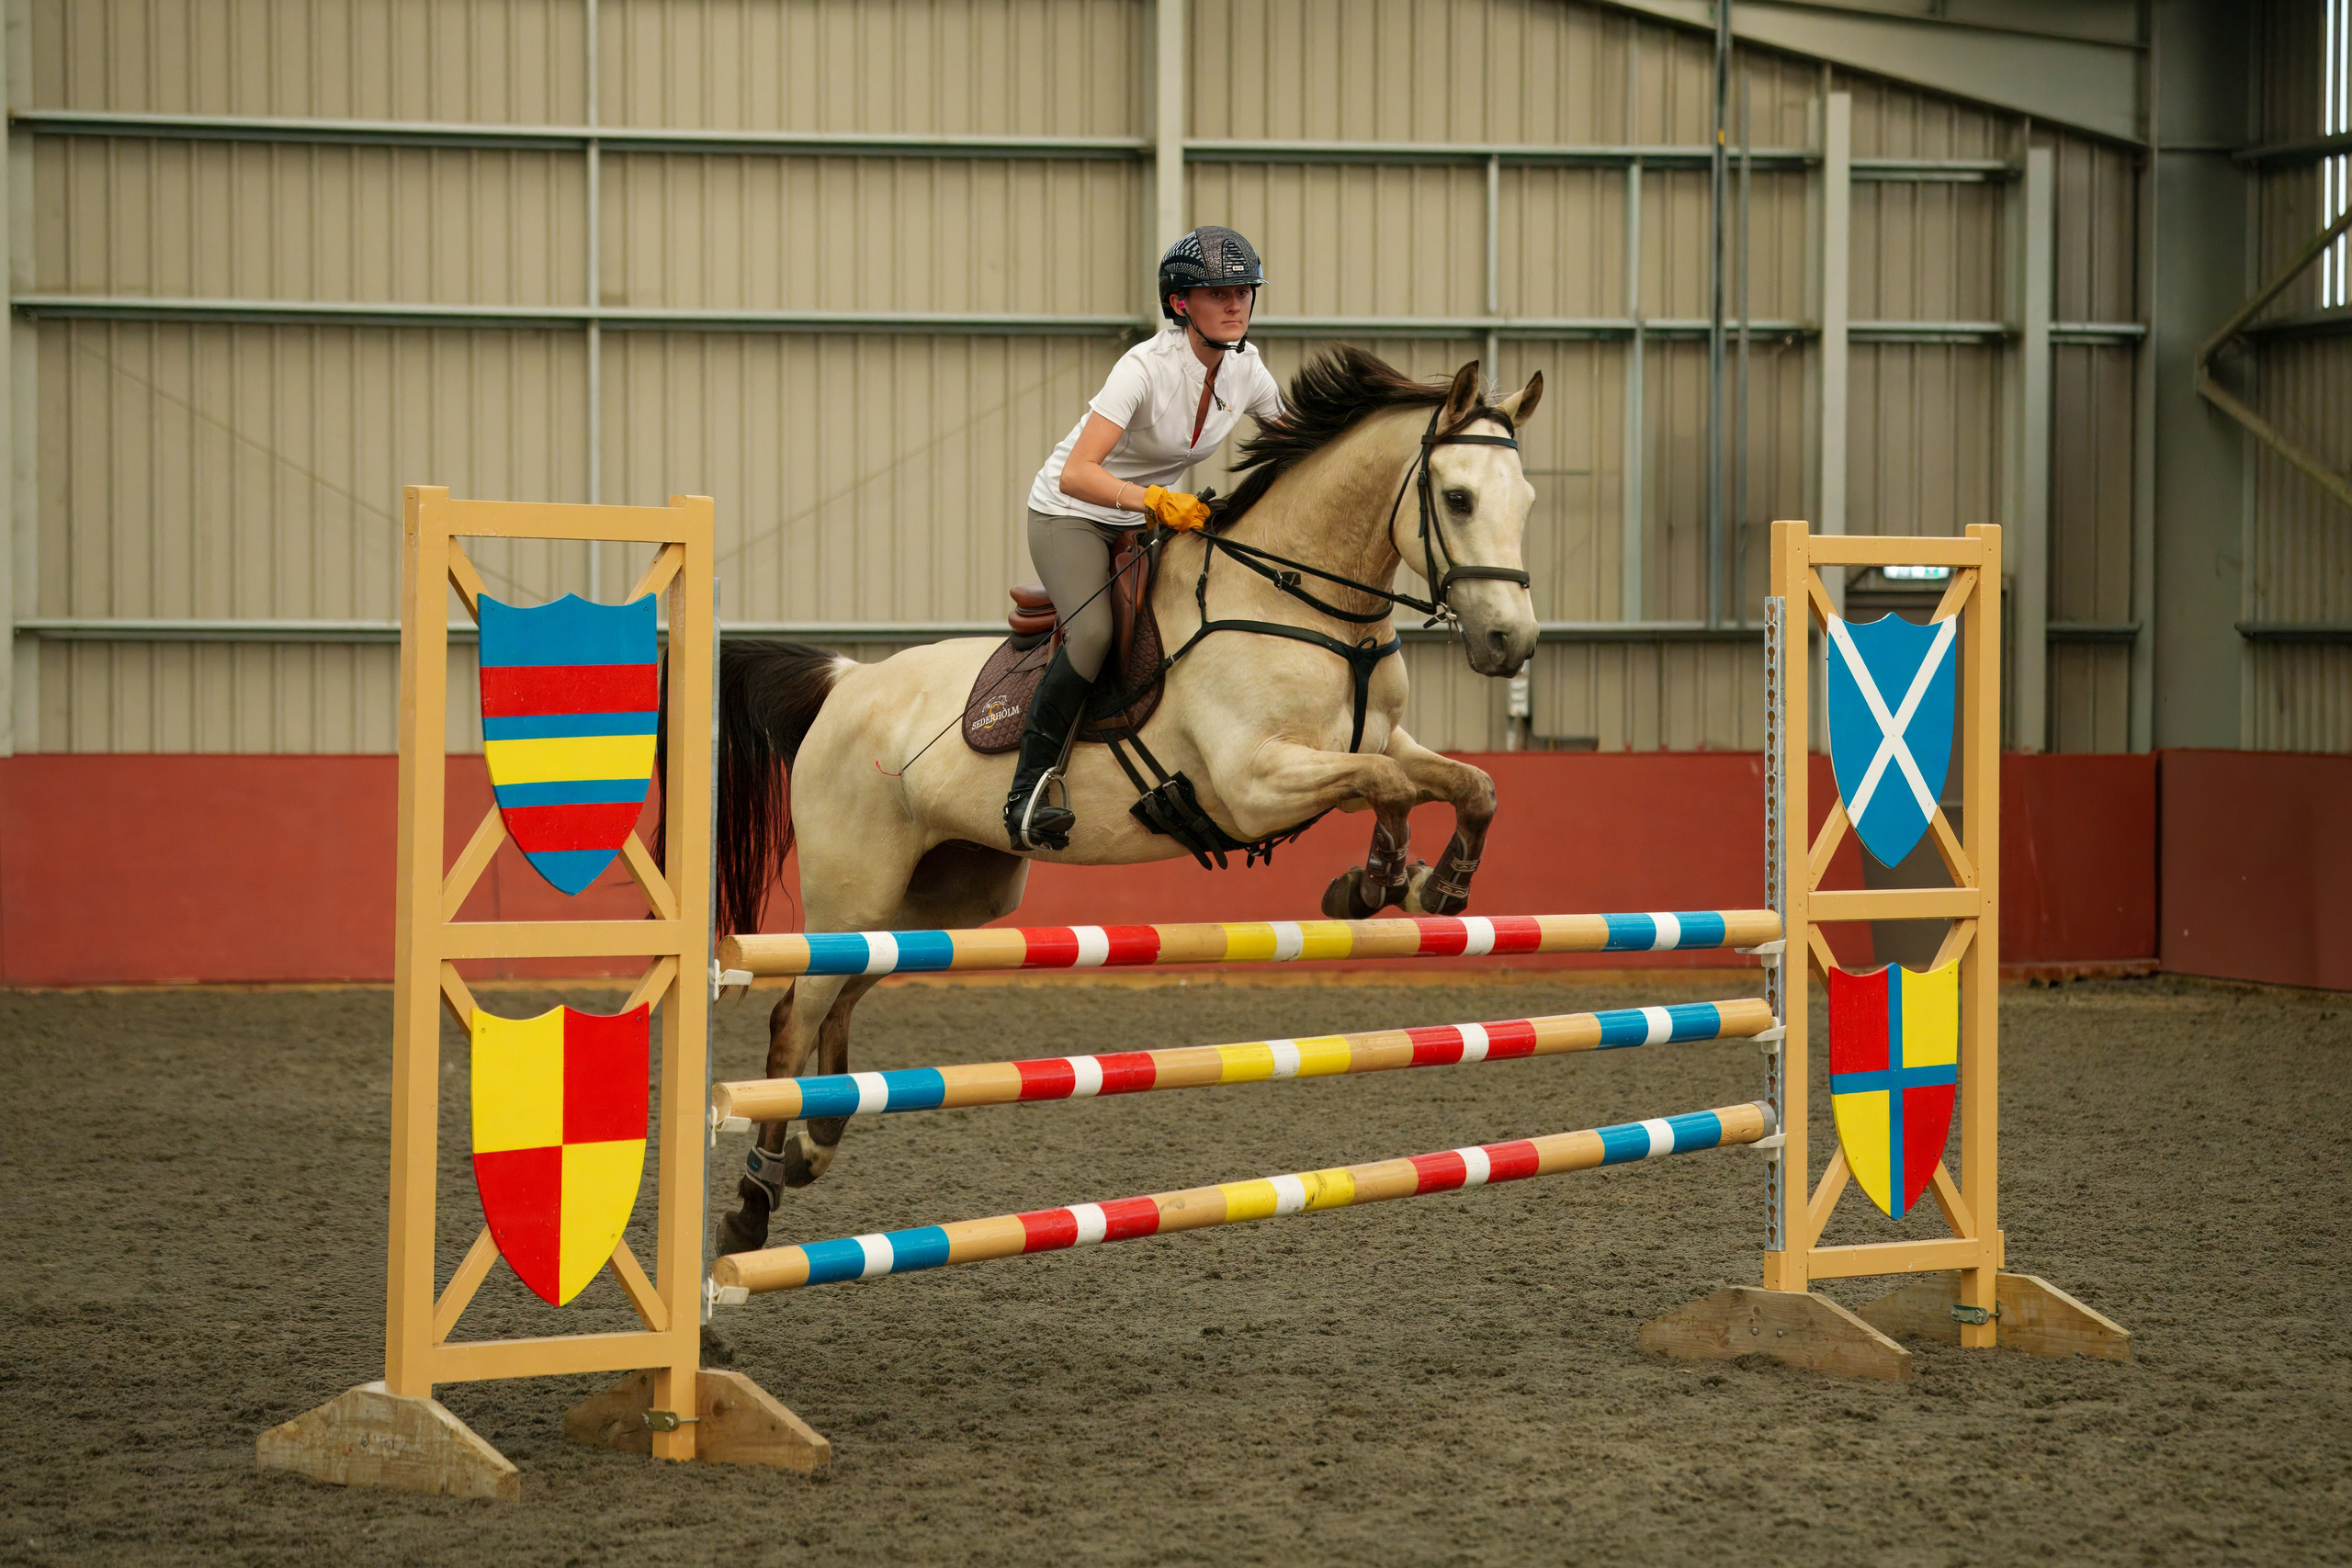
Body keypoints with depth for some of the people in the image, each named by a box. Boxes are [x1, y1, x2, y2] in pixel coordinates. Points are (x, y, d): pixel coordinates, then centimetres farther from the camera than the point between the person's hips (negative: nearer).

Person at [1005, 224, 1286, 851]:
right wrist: (1155, 501, -49)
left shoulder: (1245, 368, -8)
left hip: (1156, 515, 7)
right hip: (1070, 514, -7)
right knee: (1094, 632, -30)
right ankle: (1027, 794, -22)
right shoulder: (1147, 366, -28)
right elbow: (1076, 474, -37)